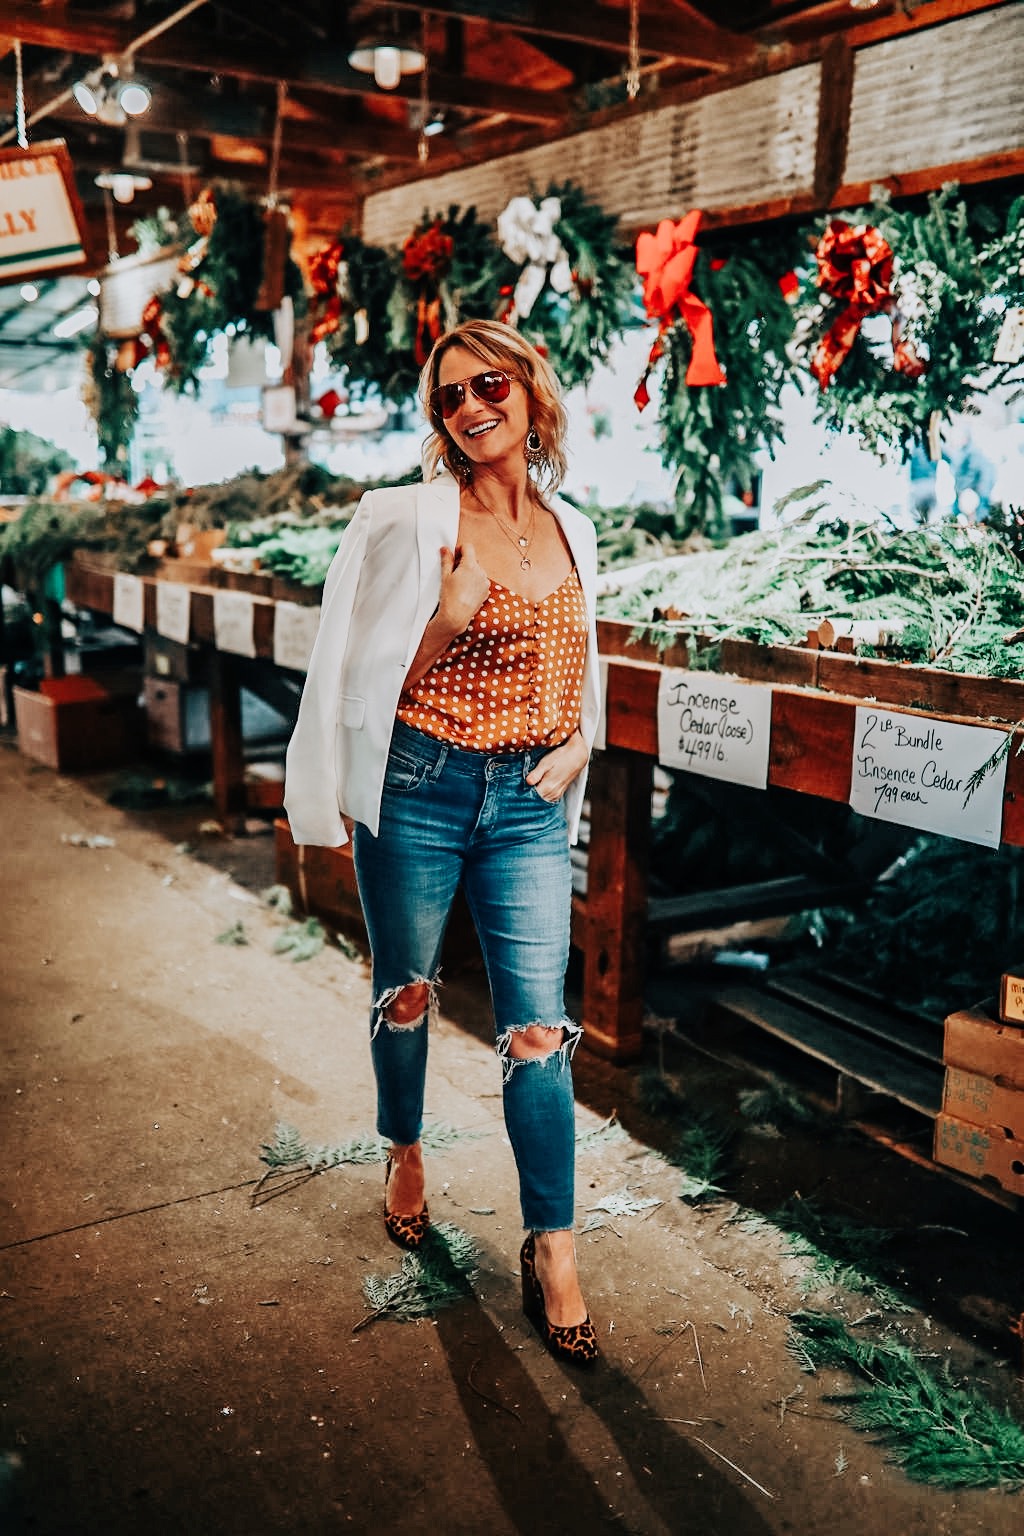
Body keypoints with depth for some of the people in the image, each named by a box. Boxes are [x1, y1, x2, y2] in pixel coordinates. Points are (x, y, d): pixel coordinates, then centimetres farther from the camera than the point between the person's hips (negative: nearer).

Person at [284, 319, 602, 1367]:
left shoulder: (572, 531, 9)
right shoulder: (408, 521, -5)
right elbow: (373, 674, -4)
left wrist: (581, 738, 2)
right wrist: (451, 615, -19)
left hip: (528, 802, 3)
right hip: (419, 788, -2)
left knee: (536, 1025, -1)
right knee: (405, 993, 15)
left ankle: (551, 1249, 11)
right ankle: (405, 1153, 43)